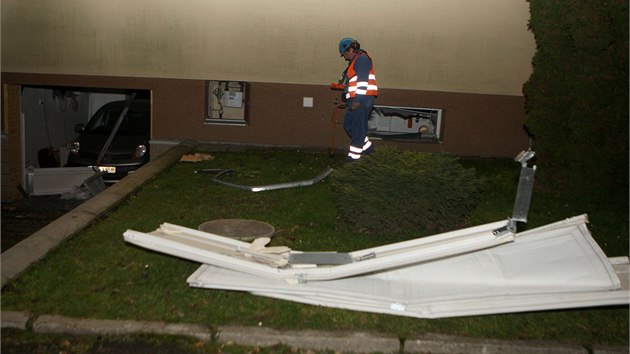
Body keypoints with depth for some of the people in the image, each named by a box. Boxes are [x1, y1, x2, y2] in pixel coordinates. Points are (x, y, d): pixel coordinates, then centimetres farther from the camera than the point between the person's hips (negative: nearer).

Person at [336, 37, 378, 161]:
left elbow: (362, 79, -18)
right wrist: (344, 100, 34)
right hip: (355, 100, 10)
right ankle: (366, 147, 15)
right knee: (348, 124, 12)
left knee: (358, 127, -9)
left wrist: (358, 99, -23)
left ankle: (354, 155, -7)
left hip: (362, 99, -10)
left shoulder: (362, 58, -6)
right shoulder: (354, 62, 26)